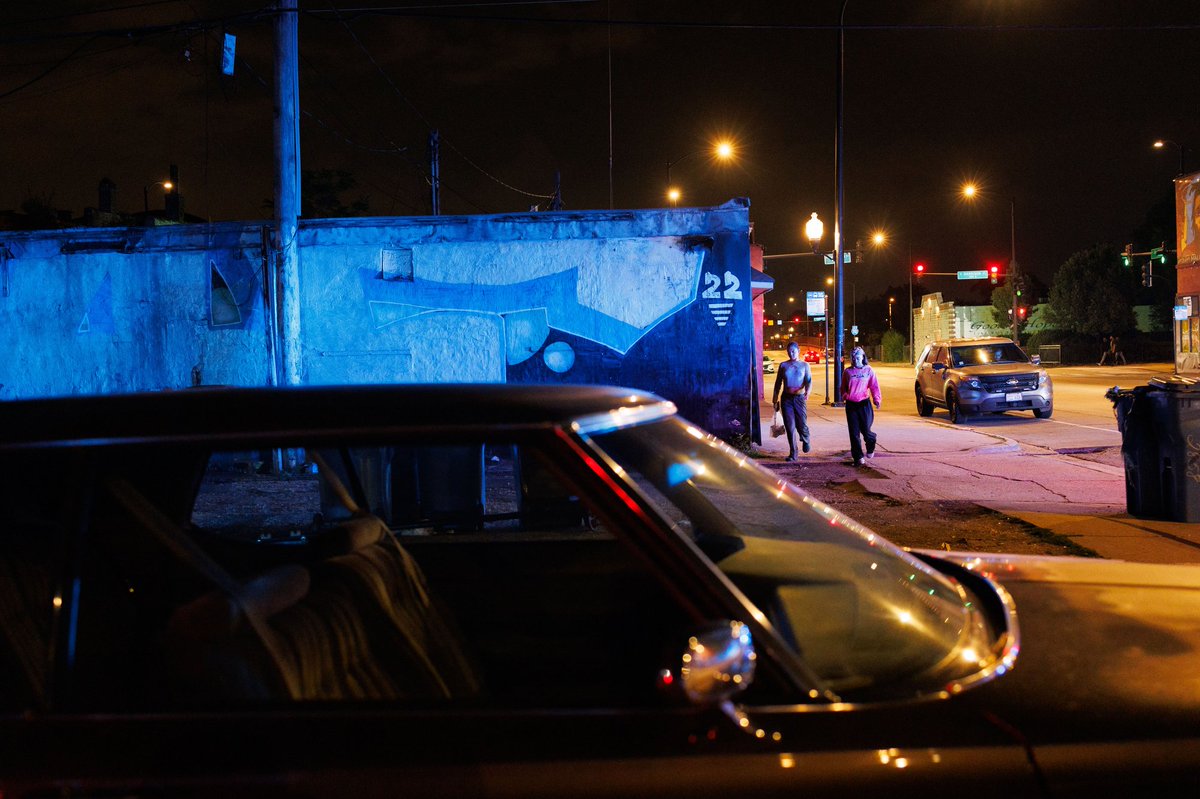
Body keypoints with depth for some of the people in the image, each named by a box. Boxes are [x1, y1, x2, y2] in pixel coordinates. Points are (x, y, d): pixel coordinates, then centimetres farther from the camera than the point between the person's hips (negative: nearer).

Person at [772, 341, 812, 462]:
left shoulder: (804, 365, 5)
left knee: (802, 424, -1)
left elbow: (809, 380, -6)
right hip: (786, 398, 1)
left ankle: (805, 440, 34)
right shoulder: (783, 365, 8)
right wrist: (776, 400, 9)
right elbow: (778, 383, 12)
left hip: (799, 398, -1)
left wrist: (807, 391, -28)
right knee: (790, 426, -2)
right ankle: (793, 453, 5)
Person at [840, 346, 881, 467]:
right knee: (854, 433, 0)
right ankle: (858, 457, 7)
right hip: (851, 405, 2)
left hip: (864, 404, -2)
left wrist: (877, 399, -17)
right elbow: (843, 387, 16)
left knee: (865, 430, -2)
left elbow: (874, 386, -4)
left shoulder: (868, 370, 2)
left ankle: (870, 448, 32)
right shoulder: (848, 372, 8)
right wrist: (844, 395, -3)